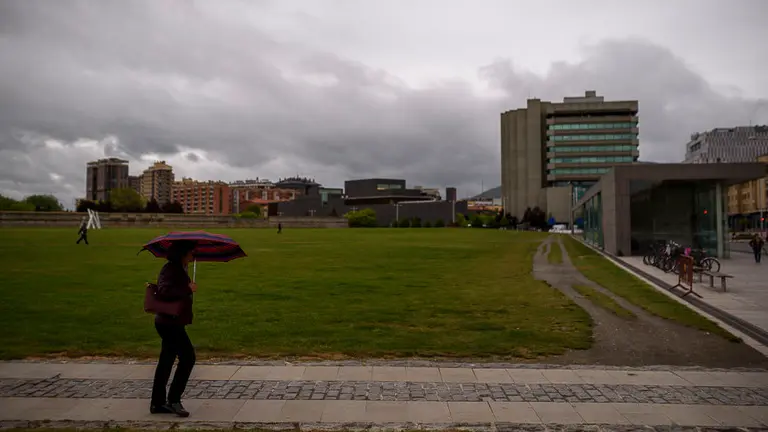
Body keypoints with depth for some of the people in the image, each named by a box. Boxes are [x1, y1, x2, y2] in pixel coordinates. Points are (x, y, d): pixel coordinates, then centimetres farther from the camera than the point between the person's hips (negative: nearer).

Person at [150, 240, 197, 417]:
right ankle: (173, 400, 2)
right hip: (170, 322, -10)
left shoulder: (180, 269, 13)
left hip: (171, 322, 10)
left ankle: (157, 403, 22)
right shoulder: (170, 269, -17)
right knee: (188, 357, -7)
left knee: (166, 362, 14)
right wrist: (188, 289, -27)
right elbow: (164, 291, -31)